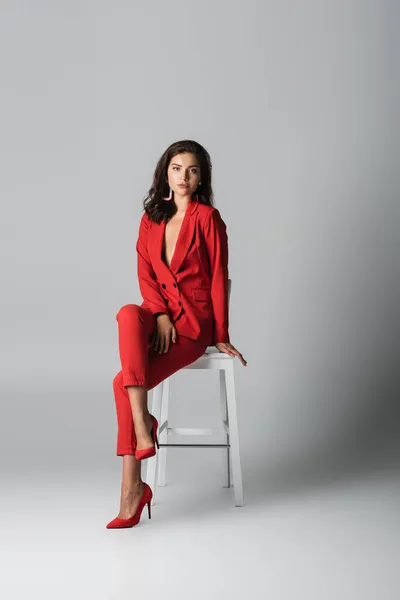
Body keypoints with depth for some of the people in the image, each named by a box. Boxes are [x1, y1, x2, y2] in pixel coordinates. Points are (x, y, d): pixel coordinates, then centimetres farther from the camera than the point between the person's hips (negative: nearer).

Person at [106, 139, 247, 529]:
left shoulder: (207, 217, -3)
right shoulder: (151, 219, 13)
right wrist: (160, 314, -11)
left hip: (194, 321, -4)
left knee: (123, 381, -23)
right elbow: (145, 274, 7)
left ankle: (133, 486, -16)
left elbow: (218, 278, -3)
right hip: (159, 315, 4)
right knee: (128, 314, -35)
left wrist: (221, 336, -2)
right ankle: (142, 429, -34)